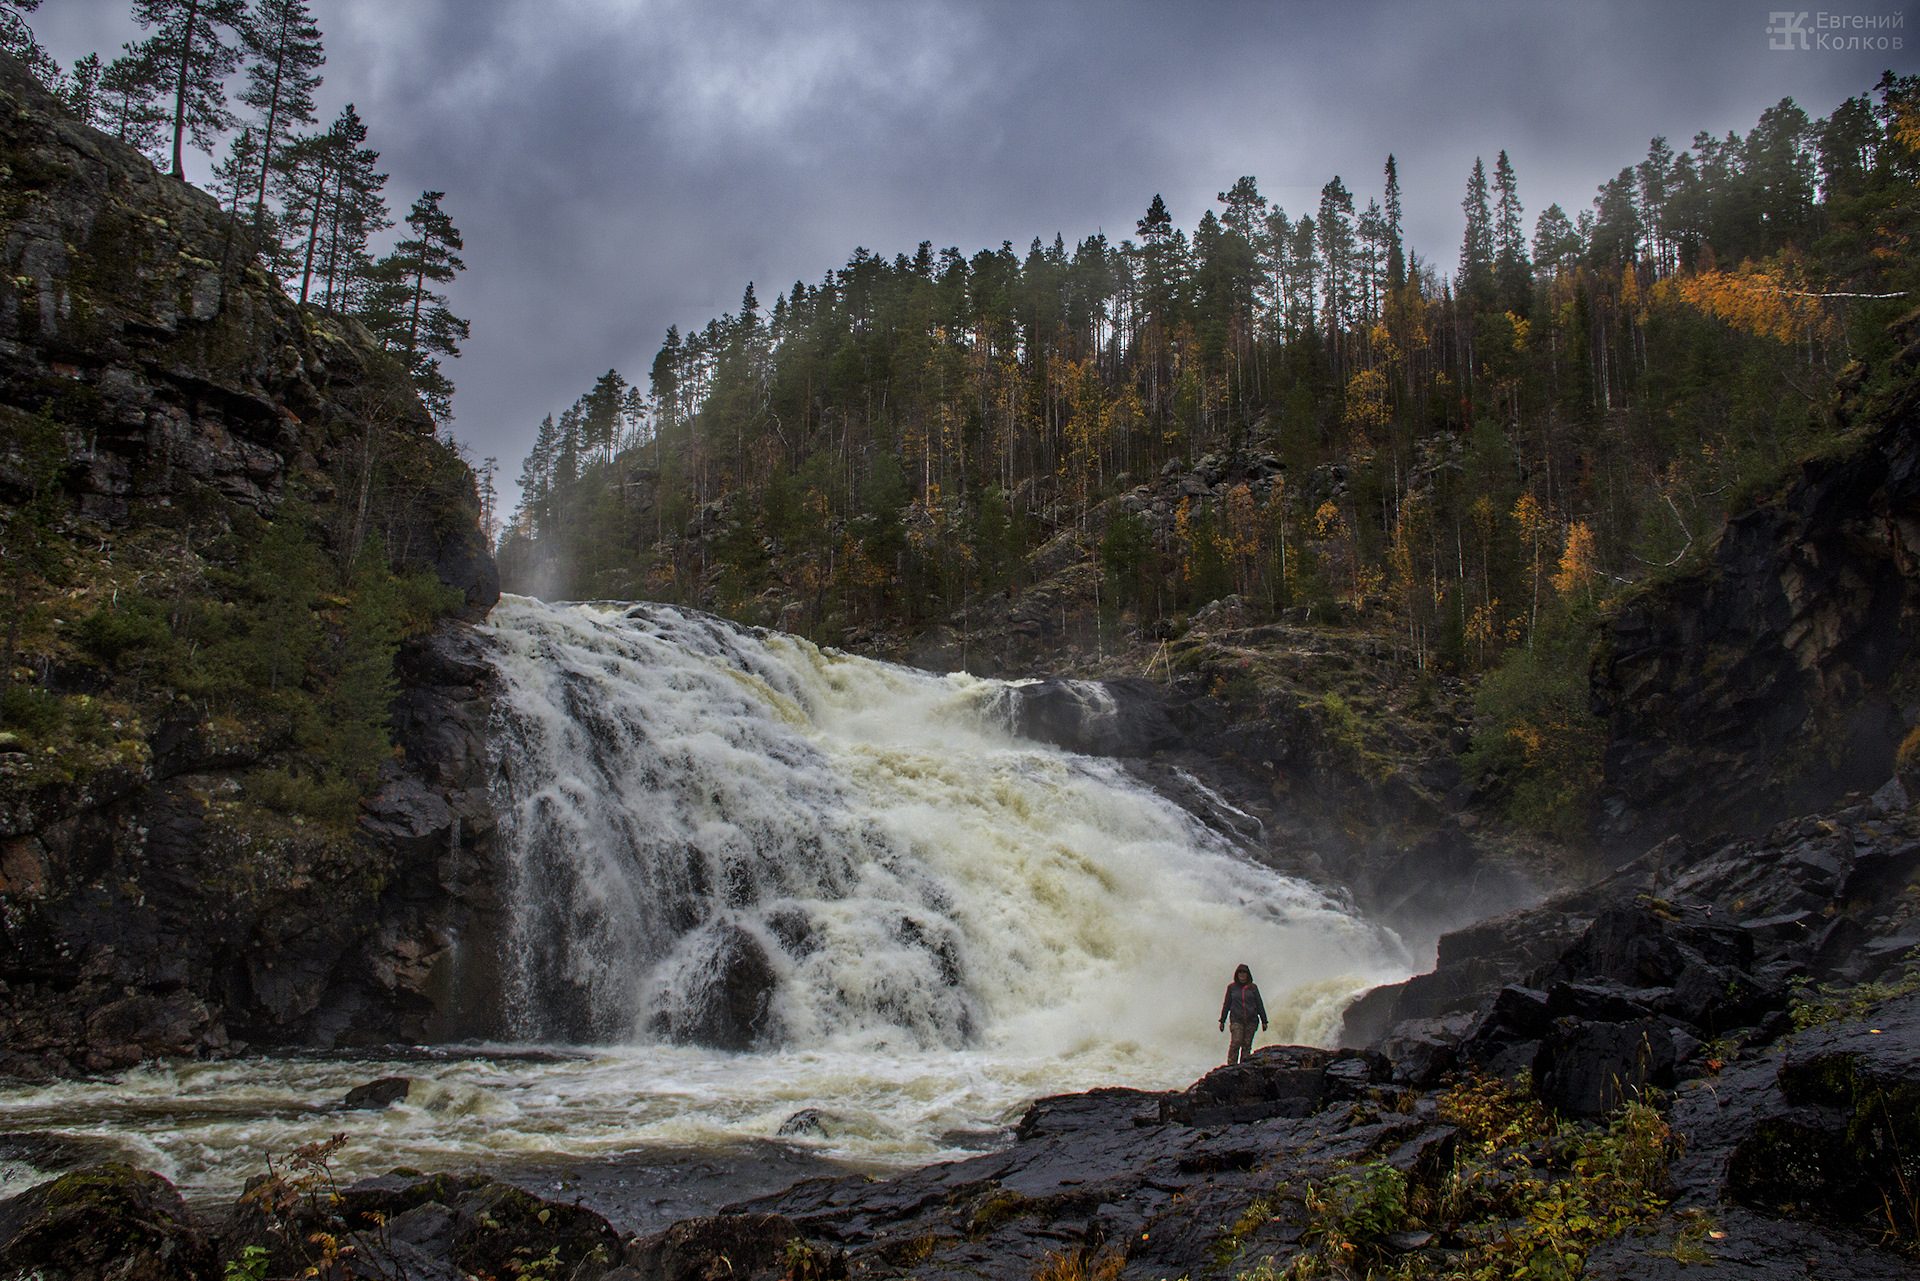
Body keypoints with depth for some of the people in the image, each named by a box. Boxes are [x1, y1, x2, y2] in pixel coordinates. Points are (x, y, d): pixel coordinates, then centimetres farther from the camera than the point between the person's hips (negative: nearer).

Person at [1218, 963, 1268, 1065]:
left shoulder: (1253, 987, 8)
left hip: (1251, 1021, 1)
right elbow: (1226, 1005, 13)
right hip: (1236, 1021, -1)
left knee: (1247, 1045, -1)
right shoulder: (1231, 987, 7)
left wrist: (1264, 1021, 9)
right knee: (1236, 1042, -15)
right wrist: (1222, 1021, 12)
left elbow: (1259, 1005, 12)